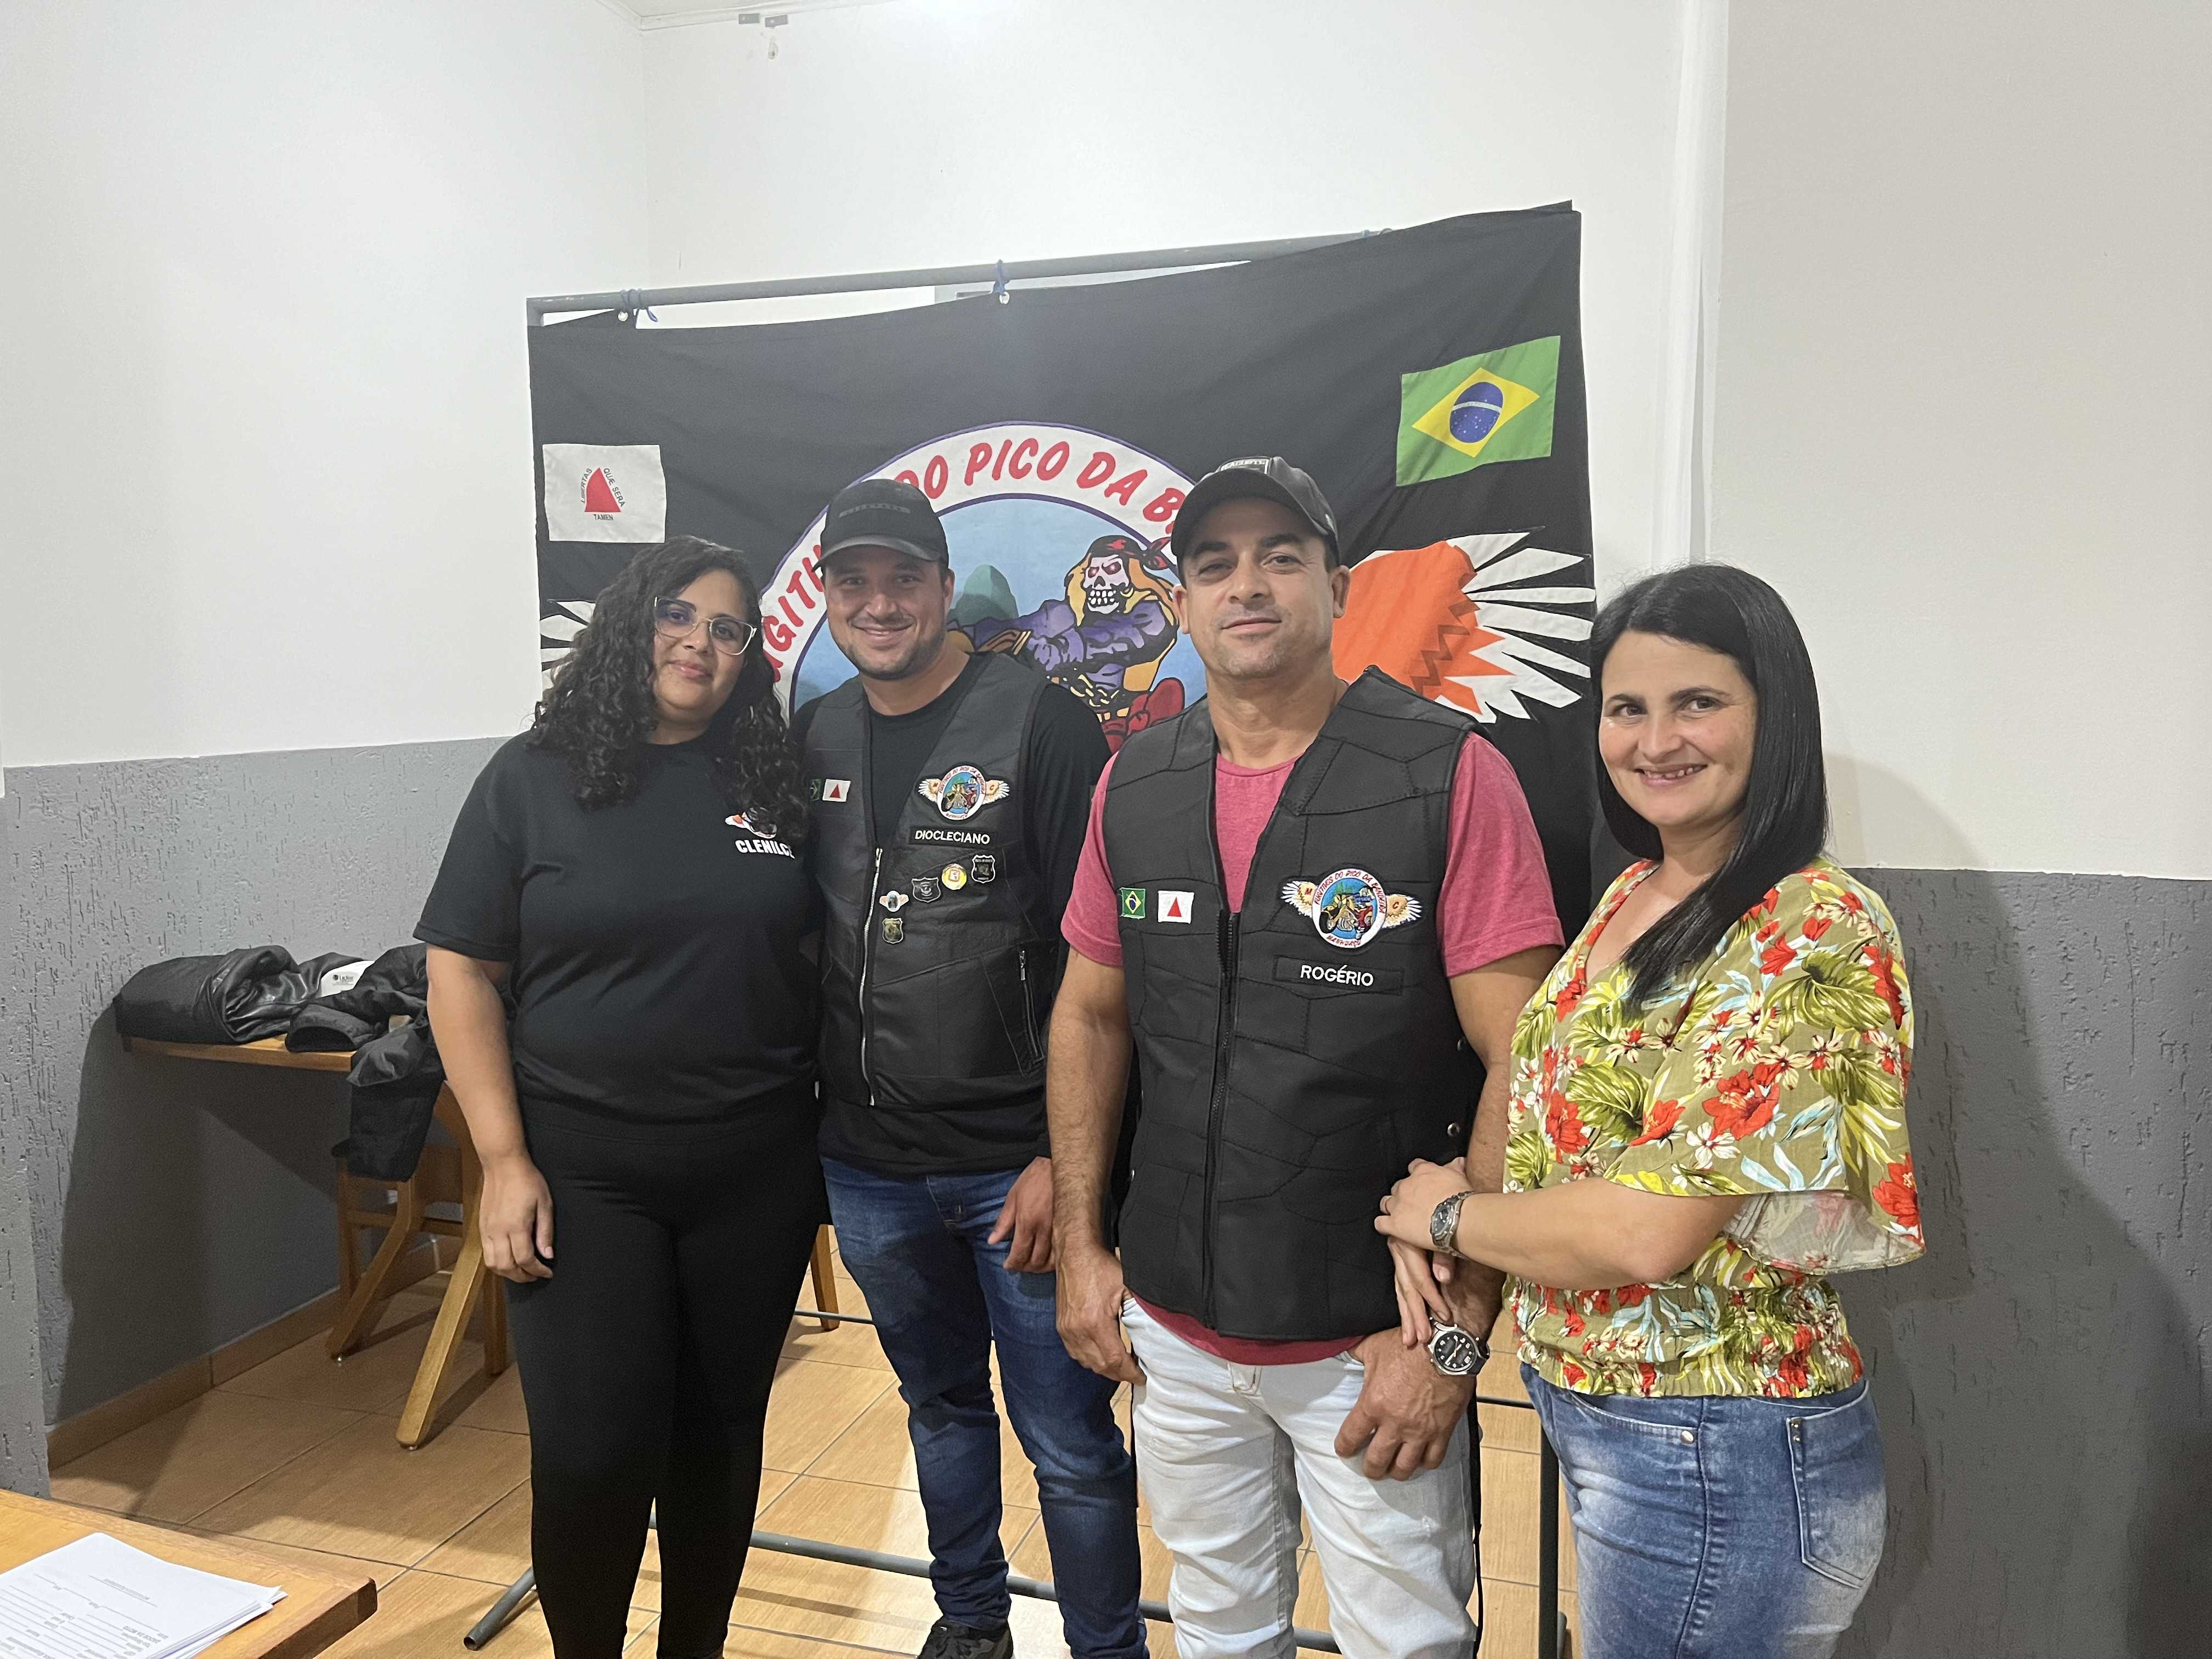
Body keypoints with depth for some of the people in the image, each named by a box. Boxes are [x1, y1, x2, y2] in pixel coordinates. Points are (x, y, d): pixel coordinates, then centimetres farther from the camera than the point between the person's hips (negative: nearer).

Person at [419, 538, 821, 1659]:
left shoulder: (776, 780, 3)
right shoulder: (534, 779, -1)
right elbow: (460, 974, -2)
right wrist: (503, 1159, -9)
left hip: (755, 1171, 2)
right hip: (582, 1172, -2)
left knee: (720, 1435, 14)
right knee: (591, 1454, -1)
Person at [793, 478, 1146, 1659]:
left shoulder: (1038, 722, -11)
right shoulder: (816, 738, 5)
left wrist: (1066, 1156, -15)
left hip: (1017, 1163, -5)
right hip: (870, 1165, 5)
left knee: (1070, 1446, 6)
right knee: (941, 1406, 23)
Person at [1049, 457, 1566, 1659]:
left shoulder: (1450, 776, -13)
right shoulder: (1133, 786, 1)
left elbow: (1521, 1065, -14)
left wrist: (1453, 1334, -15)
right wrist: (1081, 1245, 7)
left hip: (1373, 1342, -4)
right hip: (1174, 1326, 4)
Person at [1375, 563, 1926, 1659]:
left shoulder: (1809, 932, -22)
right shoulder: (1635, 894, 4)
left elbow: (1648, 1231, -26)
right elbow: (1552, 1104, 12)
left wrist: (1450, 1215, -11)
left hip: (1716, 1463, -8)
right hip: (1594, 1417, 8)